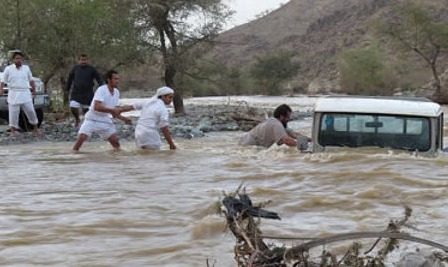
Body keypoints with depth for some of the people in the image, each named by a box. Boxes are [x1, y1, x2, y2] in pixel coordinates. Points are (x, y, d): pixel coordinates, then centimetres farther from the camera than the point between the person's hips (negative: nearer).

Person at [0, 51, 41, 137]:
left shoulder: (26, 68, 9)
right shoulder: (8, 69, 2)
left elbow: (31, 80, 19)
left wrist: (34, 89, 18)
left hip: (25, 94, 2)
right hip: (13, 94, -2)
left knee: (31, 111, 0)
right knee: (13, 112, -3)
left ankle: (35, 128, 14)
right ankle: (13, 129, 9)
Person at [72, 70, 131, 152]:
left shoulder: (116, 92, 3)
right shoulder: (101, 90, -19)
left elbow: (114, 112, 9)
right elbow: (96, 107, -30)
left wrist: (123, 119, -6)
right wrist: (112, 110, -30)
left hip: (105, 121, 6)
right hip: (92, 119, -6)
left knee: (115, 140, -4)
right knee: (82, 137, -20)